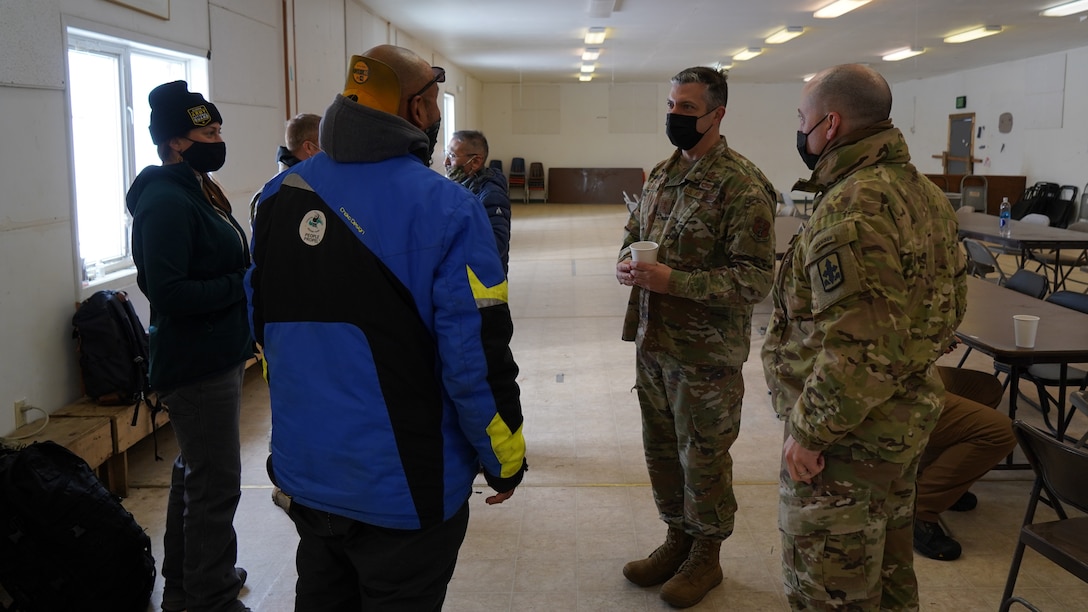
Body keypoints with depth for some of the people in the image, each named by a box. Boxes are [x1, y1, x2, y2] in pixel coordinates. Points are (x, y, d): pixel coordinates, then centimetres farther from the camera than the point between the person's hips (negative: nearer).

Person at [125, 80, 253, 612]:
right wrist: (243, 286, -20)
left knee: (194, 472, 22)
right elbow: (168, 292, -27)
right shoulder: (165, 201, -19)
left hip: (215, 358, 11)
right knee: (216, 484, -3)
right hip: (196, 364, -11)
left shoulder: (199, 190, 13)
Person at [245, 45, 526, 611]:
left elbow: (262, 320, 9)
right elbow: (477, 356, -19)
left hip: (304, 472, 6)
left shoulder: (281, 194, 0)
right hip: (402, 487, -5)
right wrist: (503, 461, -4)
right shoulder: (444, 209, -19)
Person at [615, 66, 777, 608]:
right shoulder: (661, 173, 9)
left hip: (705, 353, -7)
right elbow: (634, 231, 21)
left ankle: (706, 555, 28)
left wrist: (673, 281, -26)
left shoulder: (741, 186, -16)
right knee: (660, 448, 18)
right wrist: (627, 262, -3)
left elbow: (754, 279, -20)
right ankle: (677, 538, 38)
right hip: (652, 340, 7)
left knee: (703, 459, 8)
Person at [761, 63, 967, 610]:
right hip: (908, 415, 10)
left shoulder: (853, 209, -26)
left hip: (851, 433, -10)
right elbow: (951, 301, 15)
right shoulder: (923, 191, 6)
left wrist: (809, 432, -20)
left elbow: (859, 350, -30)